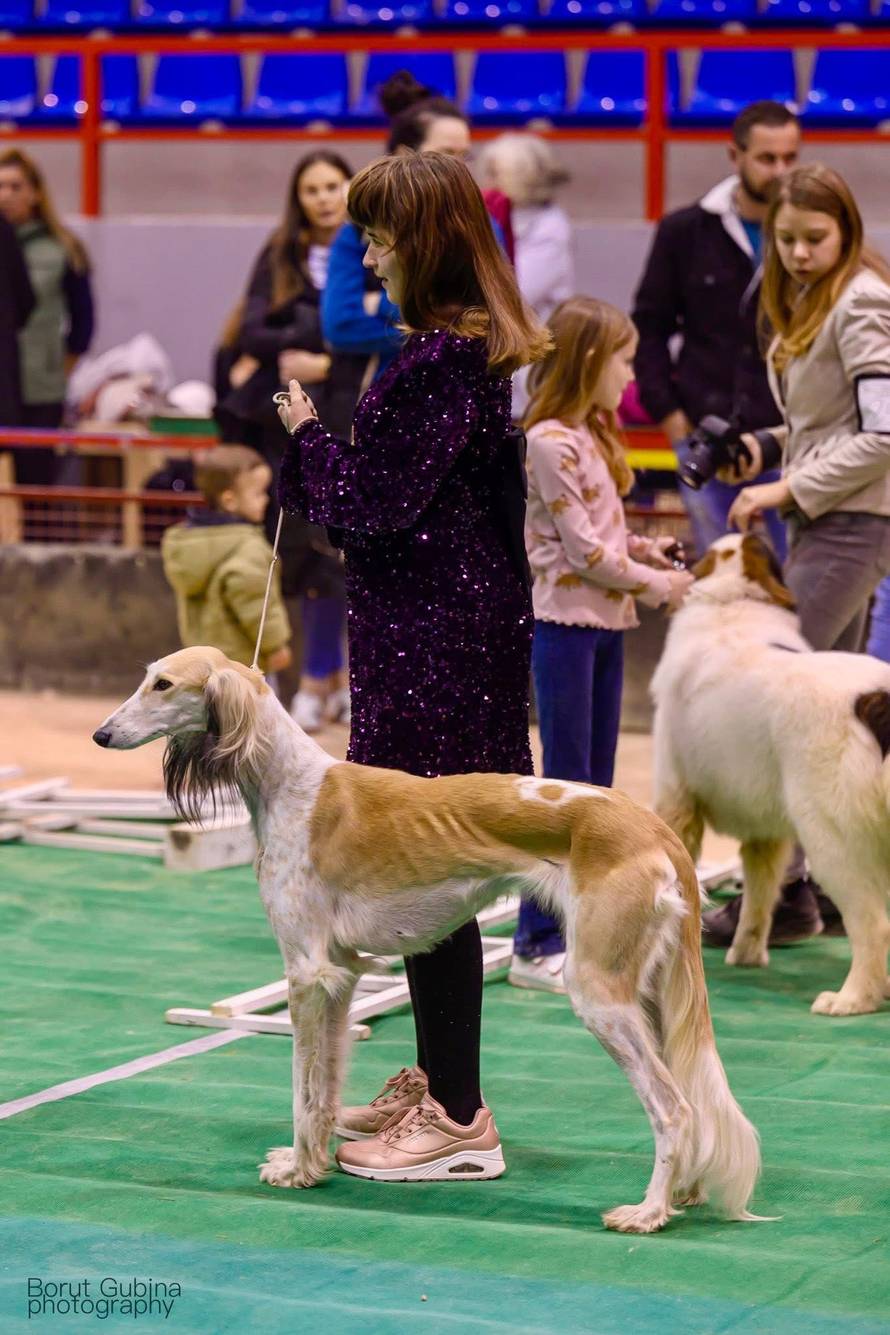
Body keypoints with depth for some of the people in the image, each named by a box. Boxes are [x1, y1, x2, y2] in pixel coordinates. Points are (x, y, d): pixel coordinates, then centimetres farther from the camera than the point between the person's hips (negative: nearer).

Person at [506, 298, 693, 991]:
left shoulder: (592, 436, 13)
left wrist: (640, 547, 4)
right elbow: (583, 549, -16)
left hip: (606, 623, 9)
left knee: (596, 784, 11)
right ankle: (537, 945, -3)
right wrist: (655, 585, -8)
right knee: (565, 784, -7)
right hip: (565, 622, -9)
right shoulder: (550, 442, -15)